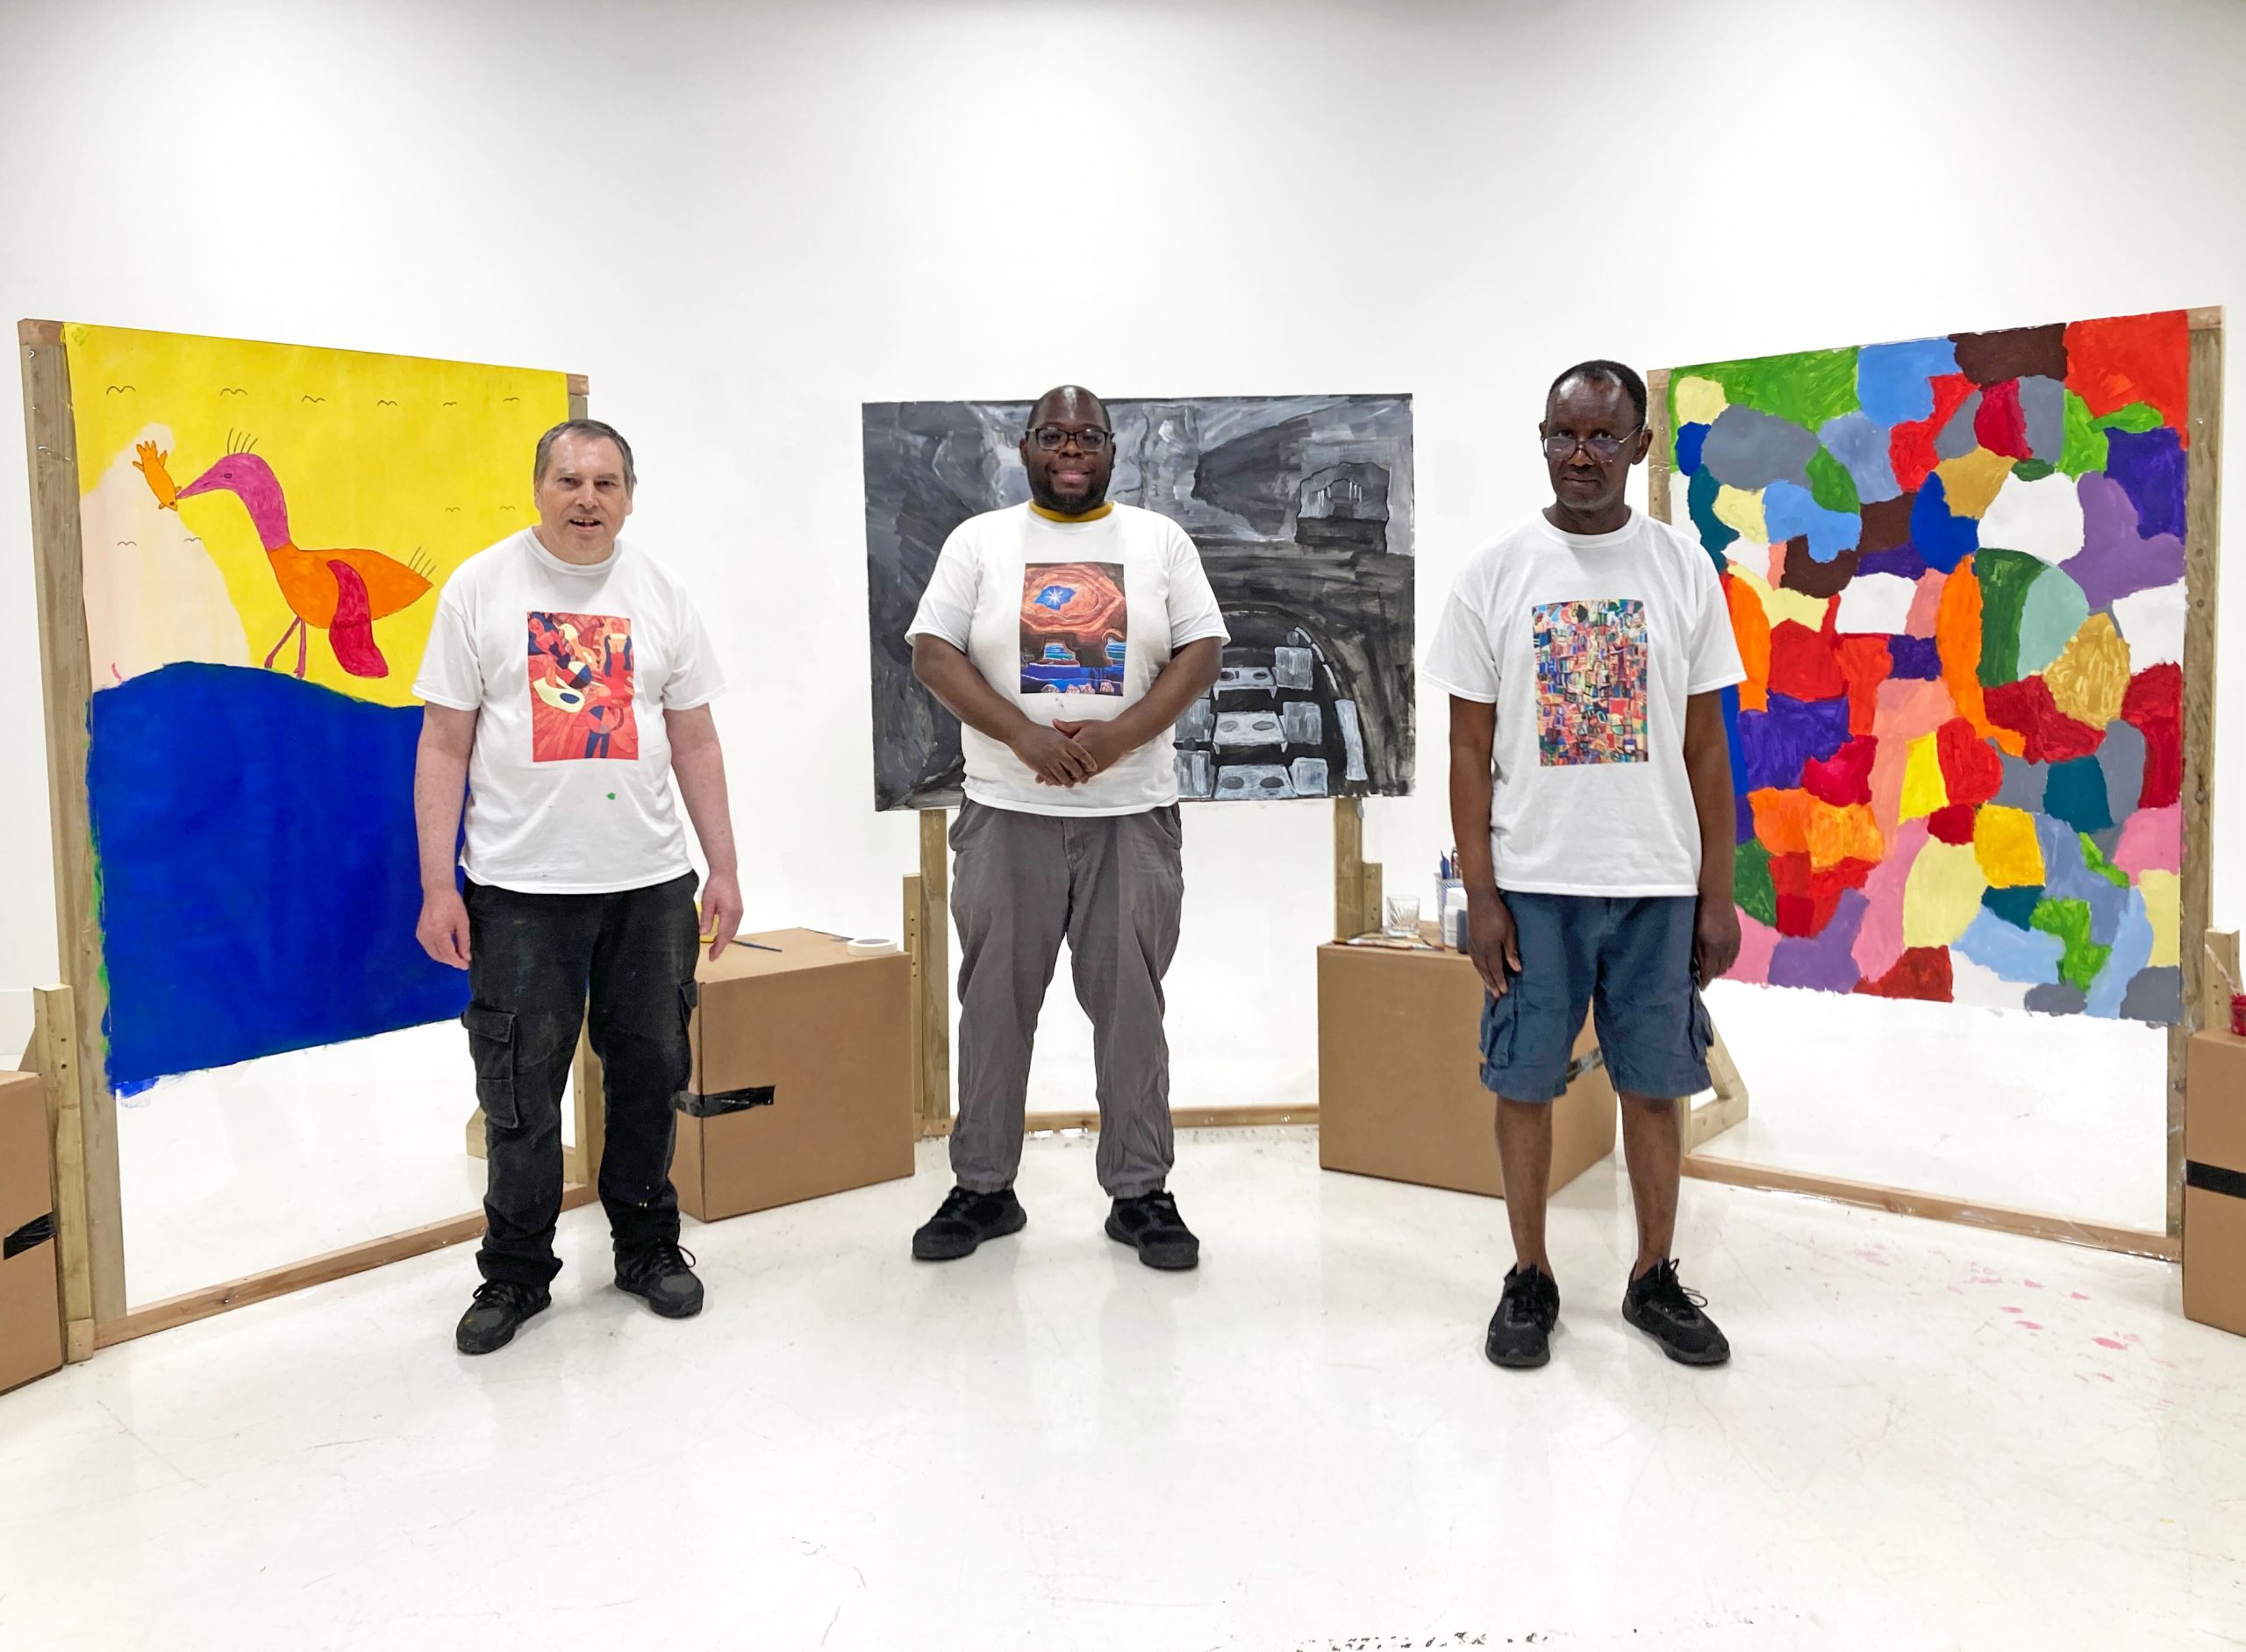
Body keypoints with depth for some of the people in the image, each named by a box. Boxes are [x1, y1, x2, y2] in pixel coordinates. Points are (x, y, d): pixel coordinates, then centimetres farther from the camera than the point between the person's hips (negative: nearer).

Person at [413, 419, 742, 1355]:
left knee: (649, 1071, 11)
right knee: (520, 1086, 4)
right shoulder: (480, 587, 0)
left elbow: (696, 741, 10)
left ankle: (647, 1245, 29)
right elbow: (445, 745, -1)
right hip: (519, 888, -2)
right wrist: (437, 886, -6)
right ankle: (516, 1271, 21)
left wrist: (723, 869, 5)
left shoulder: (659, 593, 7)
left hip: (650, 884, 2)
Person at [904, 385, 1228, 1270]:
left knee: (1130, 1001, 4)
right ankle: (982, 1187, 19)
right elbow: (933, 653, -1)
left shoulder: (1160, 539, 8)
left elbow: (1201, 651, 1)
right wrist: (1023, 735, -16)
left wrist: (1119, 736, -14)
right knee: (994, 1001, 6)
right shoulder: (980, 540, 7)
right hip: (1006, 810, 0)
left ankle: (1140, 1192, 15)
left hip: (1132, 811, 0)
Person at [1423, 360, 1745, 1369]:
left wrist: (1718, 895, 1)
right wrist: (1479, 893, -5)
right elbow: (1470, 747, 0)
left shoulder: (1684, 571, 3)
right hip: (1531, 882, -1)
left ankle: (1655, 1279, 25)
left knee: (1653, 1083, 9)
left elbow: (1707, 747, 5)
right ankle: (1530, 1279, 22)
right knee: (1525, 1081, 6)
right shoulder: (1495, 574, 0)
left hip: (1657, 883, 1)